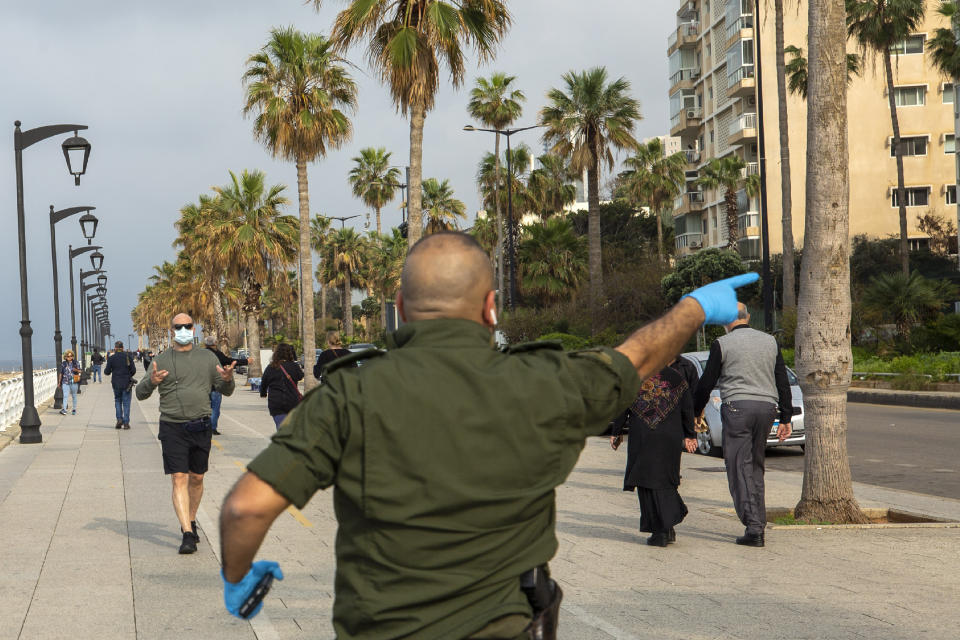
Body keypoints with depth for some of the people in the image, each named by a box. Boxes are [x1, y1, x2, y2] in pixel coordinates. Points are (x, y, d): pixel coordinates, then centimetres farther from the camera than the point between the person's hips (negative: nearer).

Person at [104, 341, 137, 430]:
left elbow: (107, 372, -2)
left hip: (116, 383, 0)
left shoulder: (111, 358, -5)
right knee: (126, 403, 5)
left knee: (117, 401, 17)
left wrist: (105, 370, 21)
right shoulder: (128, 357, -3)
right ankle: (126, 423, 1)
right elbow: (133, 370, -4)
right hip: (126, 383, 0)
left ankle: (119, 419, 2)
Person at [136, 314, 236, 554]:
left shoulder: (207, 358, 11)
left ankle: (190, 522, 32)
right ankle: (188, 535, -16)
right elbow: (140, 393, 1)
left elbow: (225, 391, 12)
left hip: (201, 428, 3)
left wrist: (227, 379, -11)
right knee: (179, 480, -11)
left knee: (196, 479, 12)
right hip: (172, 428, -3)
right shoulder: (161, 360, 4)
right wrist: (151, 382, -21)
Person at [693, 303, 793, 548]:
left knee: (740, 467, -4)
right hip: (767, 407, 5)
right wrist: (785, 418, 16)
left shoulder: (722, 344, 0)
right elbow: (783, 382, 13)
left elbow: (706, 383, 2)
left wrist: (695, 414, 14)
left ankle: (754, 527, -14)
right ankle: (759, 521, 13)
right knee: (756, 465, 15)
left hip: (737, 407, -5)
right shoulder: (770, 341, 13)